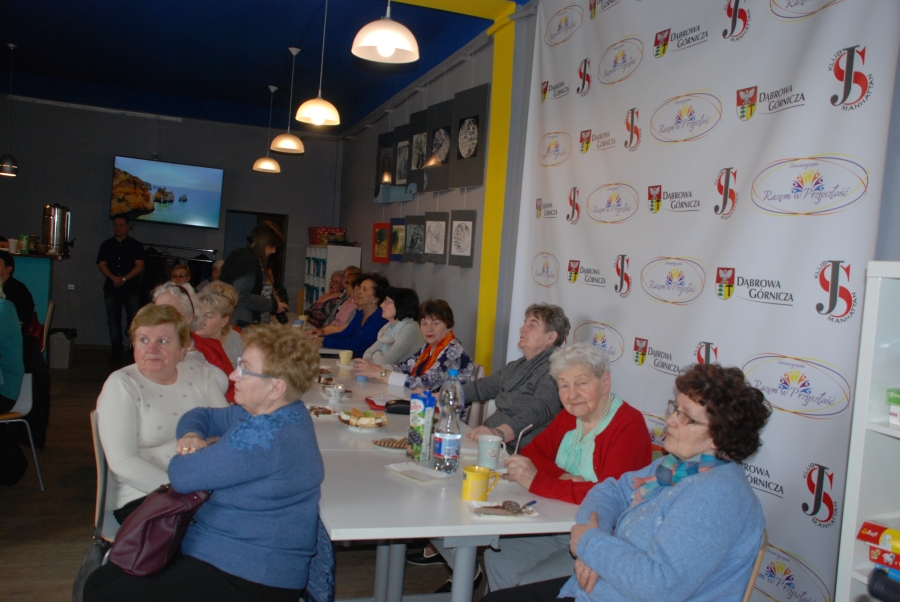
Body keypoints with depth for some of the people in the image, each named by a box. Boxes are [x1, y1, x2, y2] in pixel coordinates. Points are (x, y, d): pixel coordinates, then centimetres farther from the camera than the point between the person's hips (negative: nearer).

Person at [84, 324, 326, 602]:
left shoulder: (267, 435, -26)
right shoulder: (271, 413, 7)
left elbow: (183, 476, -21)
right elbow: (203, 416, 19)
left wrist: (190, 453, 2)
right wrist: (191, 435, -4)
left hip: (248, 579, -10)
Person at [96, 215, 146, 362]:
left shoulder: (136, 245, 6)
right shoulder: (106, 245, 13)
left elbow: (139, 266, -2)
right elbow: (102, 265, 5)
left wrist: (124, 278, -13)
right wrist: (114, 278, -13)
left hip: (131, 288, -2)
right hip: (111, 288, 3)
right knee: (113, 321, 4)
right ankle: (116, 352, 10)